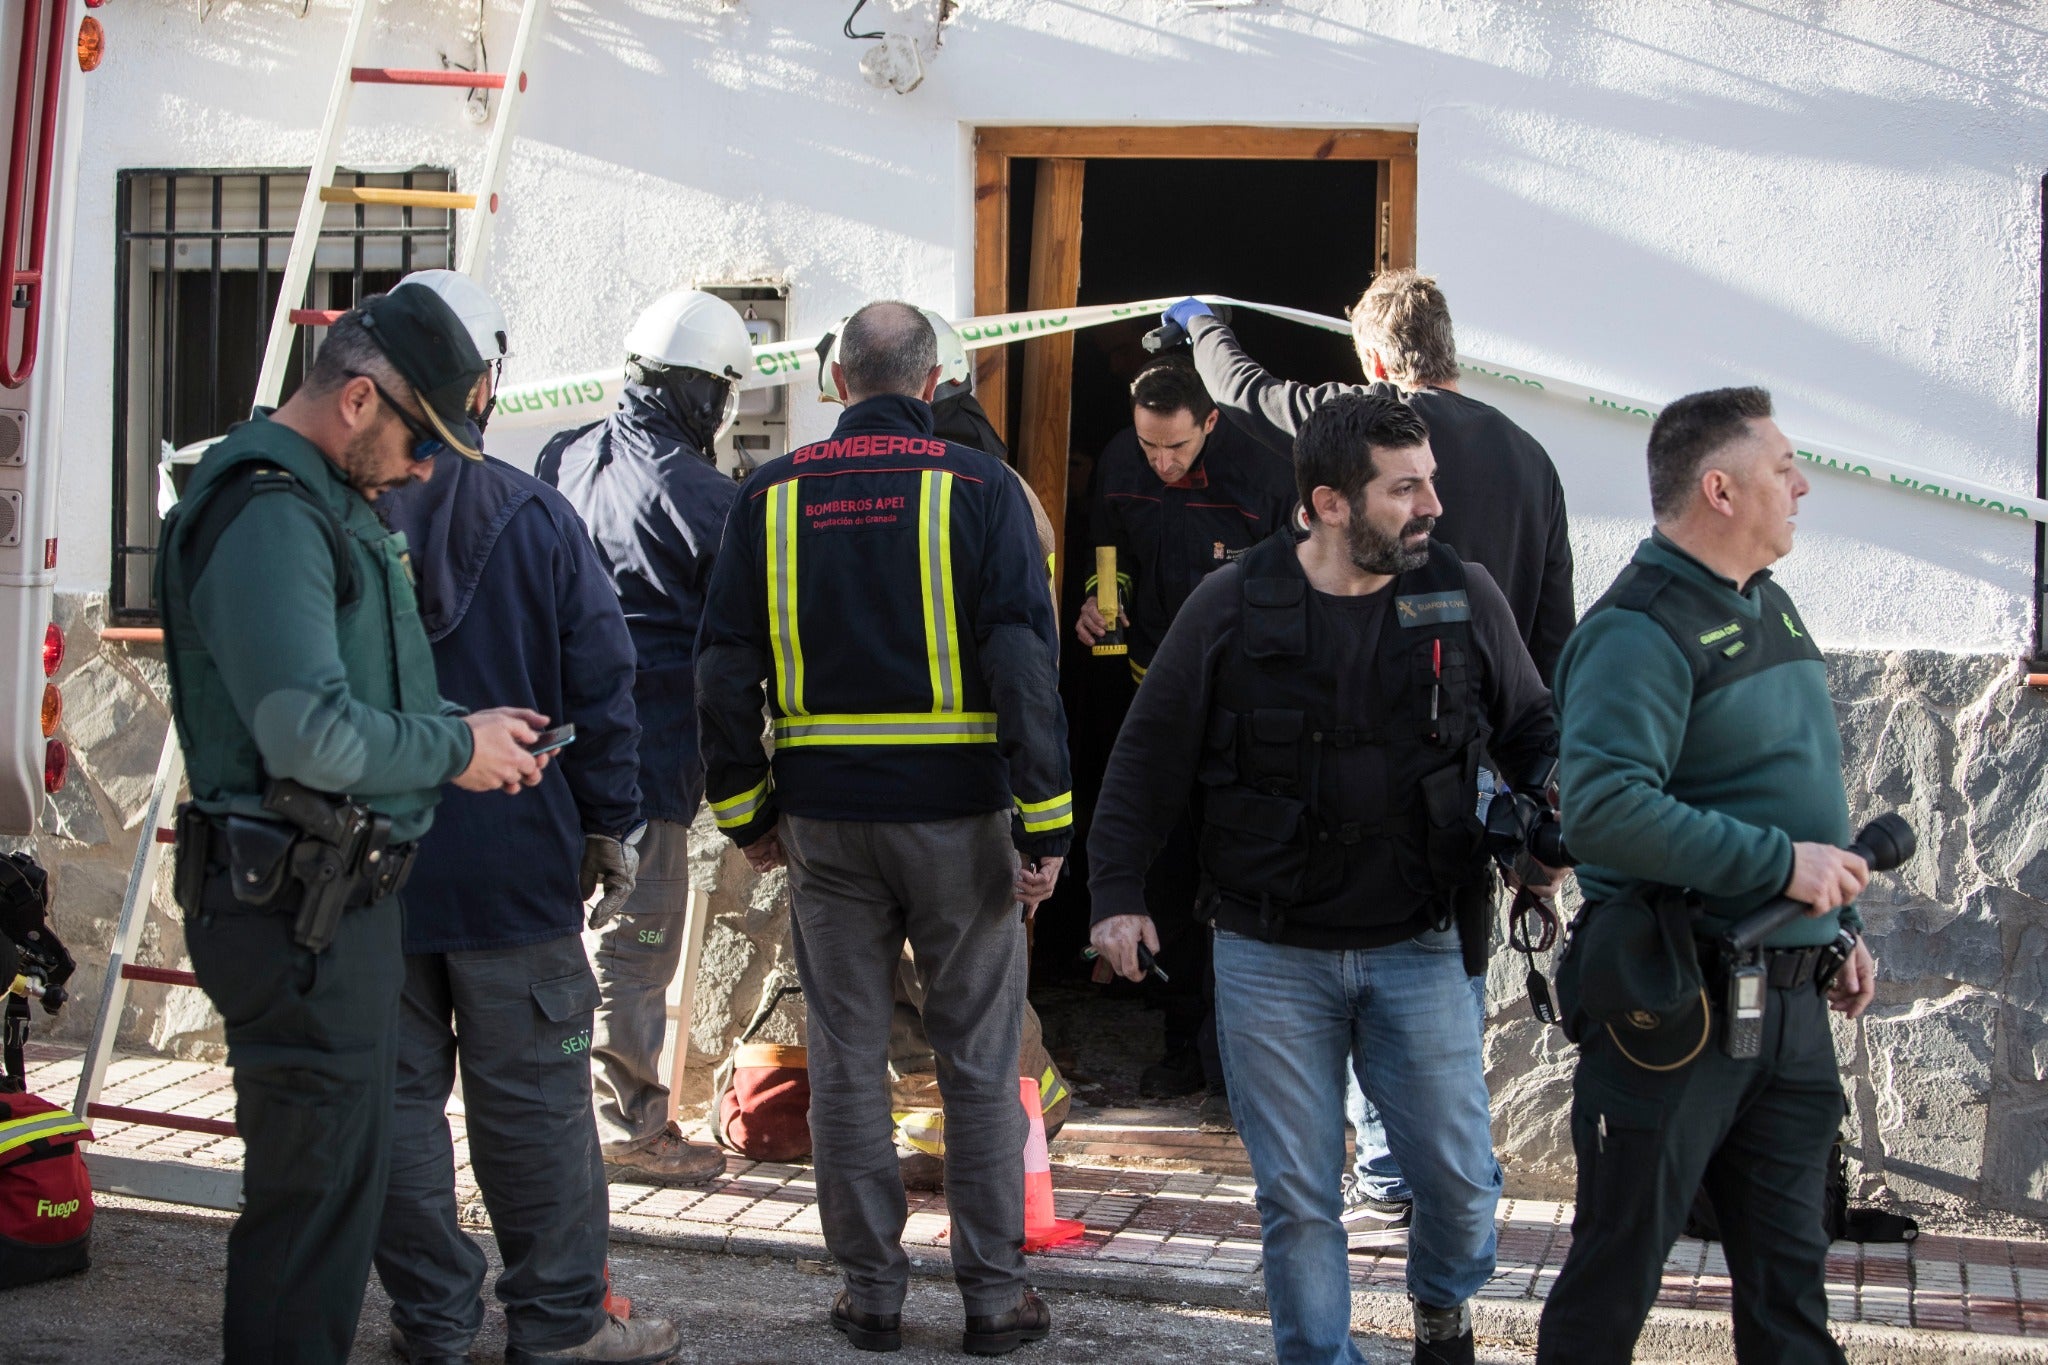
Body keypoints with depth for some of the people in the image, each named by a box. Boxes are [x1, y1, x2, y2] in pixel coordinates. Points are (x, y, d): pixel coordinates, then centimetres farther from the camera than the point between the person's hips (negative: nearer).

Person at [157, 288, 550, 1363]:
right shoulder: (268, 515, -19)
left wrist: (463, 727, 7)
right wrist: (455, 748, -13)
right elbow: (310, 733, -27)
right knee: (317, 1184, -5)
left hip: (340, 901, 11)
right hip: (298, 914, -11)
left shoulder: (334, 505, 15)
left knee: (340, 1172, 17)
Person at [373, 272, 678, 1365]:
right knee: (532, 1097, 6)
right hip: (513, 861, -1)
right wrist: (606, 823, 6)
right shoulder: (534, 517, -8)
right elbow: (600, 684, -5)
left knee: (396, 1092, 10)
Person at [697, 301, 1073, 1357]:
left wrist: (747, 812, 12)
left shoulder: (771, 496, 3)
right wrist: (1044, 825, -7)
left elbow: (725, 669, 4)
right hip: (958, 813, -2)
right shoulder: (978, 488, -5)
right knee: (979, 1061, 7)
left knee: (845, 1060, 9)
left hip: (826, 816, 2)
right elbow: (1022, 663, -10)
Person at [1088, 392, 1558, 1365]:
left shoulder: (1465, 600, 0)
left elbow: (1531, 732, 11)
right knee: (1296, 1199, 5)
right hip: (1271, 959, -1)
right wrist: (1117, 892, -2)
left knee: (1461, 1178, 6)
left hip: (1419, 953, 1)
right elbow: (1149, 755, 2)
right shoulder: (1232, 607, -4)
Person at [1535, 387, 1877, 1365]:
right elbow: (1601, 806, -30)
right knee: (1621, 1260, 4)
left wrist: (1840, 924, 19)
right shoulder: (1641, 630, -16)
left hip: (1789, 996, 9)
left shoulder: (1769, 607, 14)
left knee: (1788, 1266, 14)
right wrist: (1781, 862, -25)